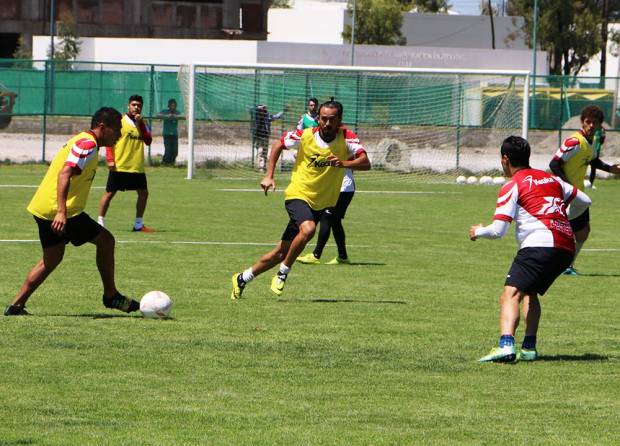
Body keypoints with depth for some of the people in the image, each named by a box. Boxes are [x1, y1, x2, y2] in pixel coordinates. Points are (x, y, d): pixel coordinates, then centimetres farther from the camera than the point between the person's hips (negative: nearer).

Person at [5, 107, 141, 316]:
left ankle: (16, 306, 12)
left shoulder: (81, 141, 18)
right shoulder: (87, 145, -13)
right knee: (105, 240, 1)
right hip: (58, 210, -10)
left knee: (51, 259, 17)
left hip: (43, 209, 10)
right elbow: (64, 175, -26)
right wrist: (61, 212, -33)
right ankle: (111, 296, 8)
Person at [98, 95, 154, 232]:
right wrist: (110, 160, -16)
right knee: (109, 193, -2)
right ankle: (100, 222, 5)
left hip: (137, 168, 5)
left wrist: (141, 123, -8)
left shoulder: (142, 123, 12)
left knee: (143, 193, 5)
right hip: (119, 166, -5)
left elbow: (148, 141, 0)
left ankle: (138, 224, 16)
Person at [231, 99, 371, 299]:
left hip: (321, 204, 3)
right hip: (298, 195, -3)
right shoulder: (304, 136, -11)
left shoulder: (347, 138, -11)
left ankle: (242, 279, 25)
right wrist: (269, 176, -1)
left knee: (282, 251, 7)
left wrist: (344, 163, -40)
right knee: (308, 229, -34)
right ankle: (283, 274, -14)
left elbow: (365, 163, -22)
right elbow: (278, 146, 7)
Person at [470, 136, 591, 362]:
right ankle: (529, 348, 17)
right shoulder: (551, 179, 23)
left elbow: (498, 231, -2)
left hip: (539, 244, -7)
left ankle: (506, 345, -39)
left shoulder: (512, 187, 3)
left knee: (511, 295, -16)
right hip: (566, 248, 7)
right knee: (530, 292, 26)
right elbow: (584, 201, 30)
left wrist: (479, 231, 19)